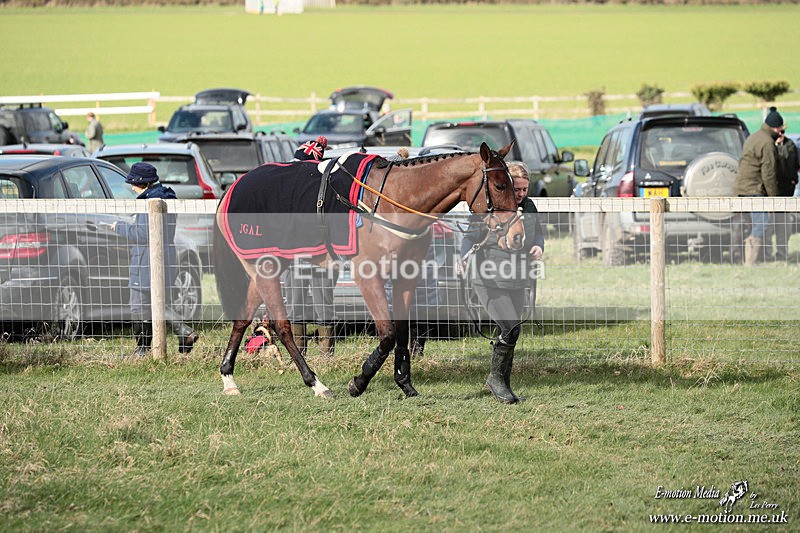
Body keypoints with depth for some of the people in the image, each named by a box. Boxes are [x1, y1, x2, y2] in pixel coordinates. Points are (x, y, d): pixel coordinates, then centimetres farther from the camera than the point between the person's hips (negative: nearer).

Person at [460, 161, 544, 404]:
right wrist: (467, 257, -28)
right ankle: (495, 378, 0)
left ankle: (503, 385, 23)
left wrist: (538, 246, -3)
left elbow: (538, 233, 20)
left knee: (510, 333, 12)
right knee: (511, 328, -17)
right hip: (490, 281, -7)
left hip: (517, 282, 7)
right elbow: (470, 237, -8)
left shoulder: (529, 206, 9)